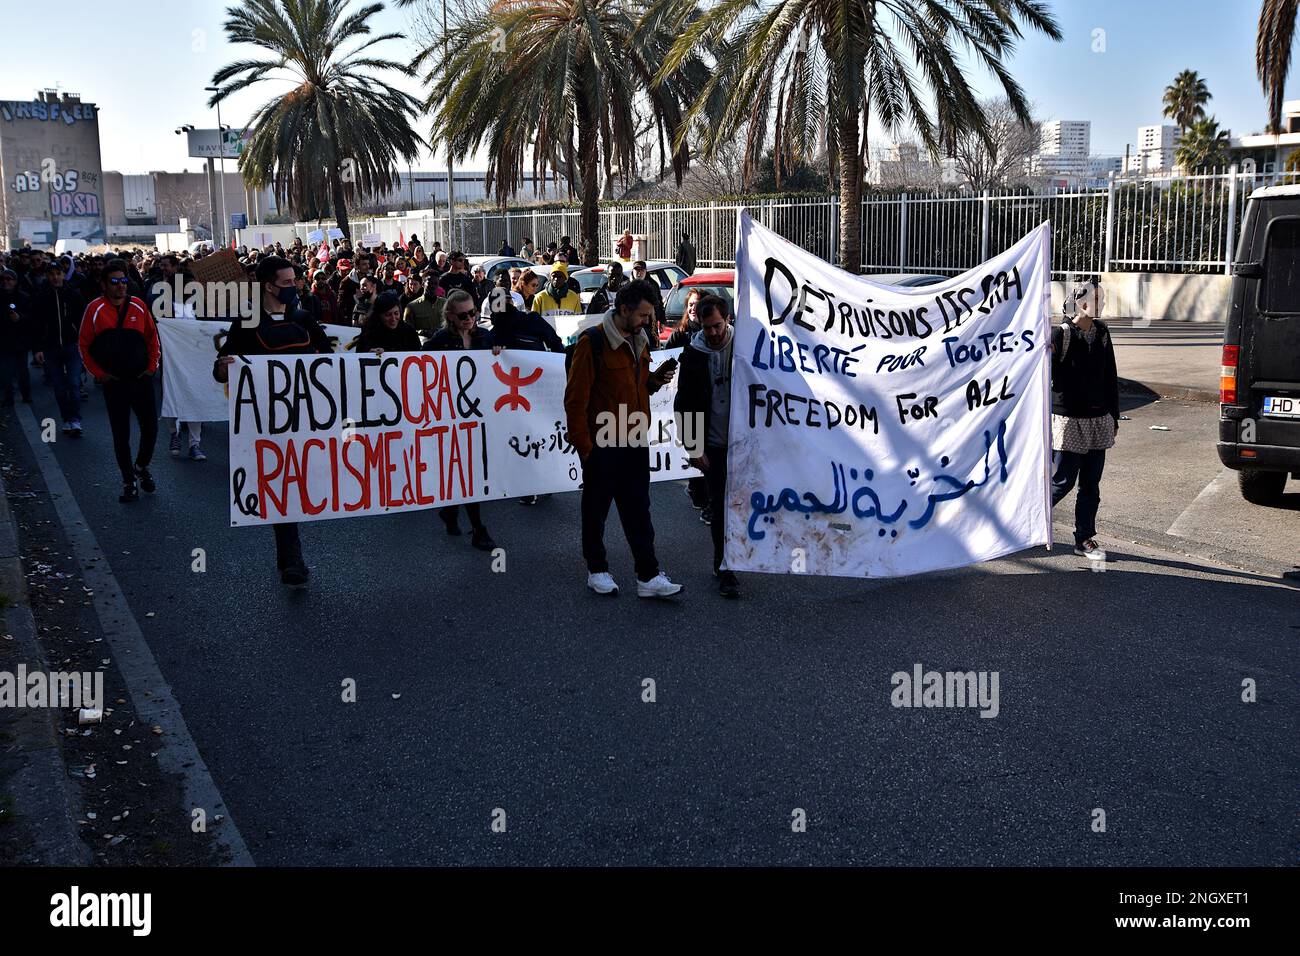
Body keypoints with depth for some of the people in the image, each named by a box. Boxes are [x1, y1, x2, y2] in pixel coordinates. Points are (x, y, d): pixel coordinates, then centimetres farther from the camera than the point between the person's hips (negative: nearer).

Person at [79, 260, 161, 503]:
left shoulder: (138, 306, 2)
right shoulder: (95, 309, -4)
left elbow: (152, 337, 11)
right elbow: (84, 345, 1)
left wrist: (152, 365, 4)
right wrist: (98, 373, -3)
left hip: (141, 378, 2)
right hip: (113, 382, -2)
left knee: (150, 427, 3)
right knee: (120, 434, 4)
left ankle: (141, 467, 29)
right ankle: (128, 481, 15)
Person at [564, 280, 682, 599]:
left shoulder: (639, 341, 10)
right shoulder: (592, 342, -13)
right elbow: (576, 397, -14)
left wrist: (656, 379, 0)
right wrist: (583, 443, -15)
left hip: (635, 442, 7)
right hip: (602, 444, -6)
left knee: (639, 511, 7)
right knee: (596, 509, 9)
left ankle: (648, 576, 10)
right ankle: (597, 570, 24)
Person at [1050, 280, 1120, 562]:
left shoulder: (1102, 333, 8)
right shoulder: (1062, 333, -8)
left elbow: (1110, 378, 13)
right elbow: (1048, 375, -9)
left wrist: (1113, 417, 14)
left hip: (1098, 420, 6)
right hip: (1069, 420, -5)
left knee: (1091, 485, 8)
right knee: (1063, 481, -3)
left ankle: (1085, 539, 16)